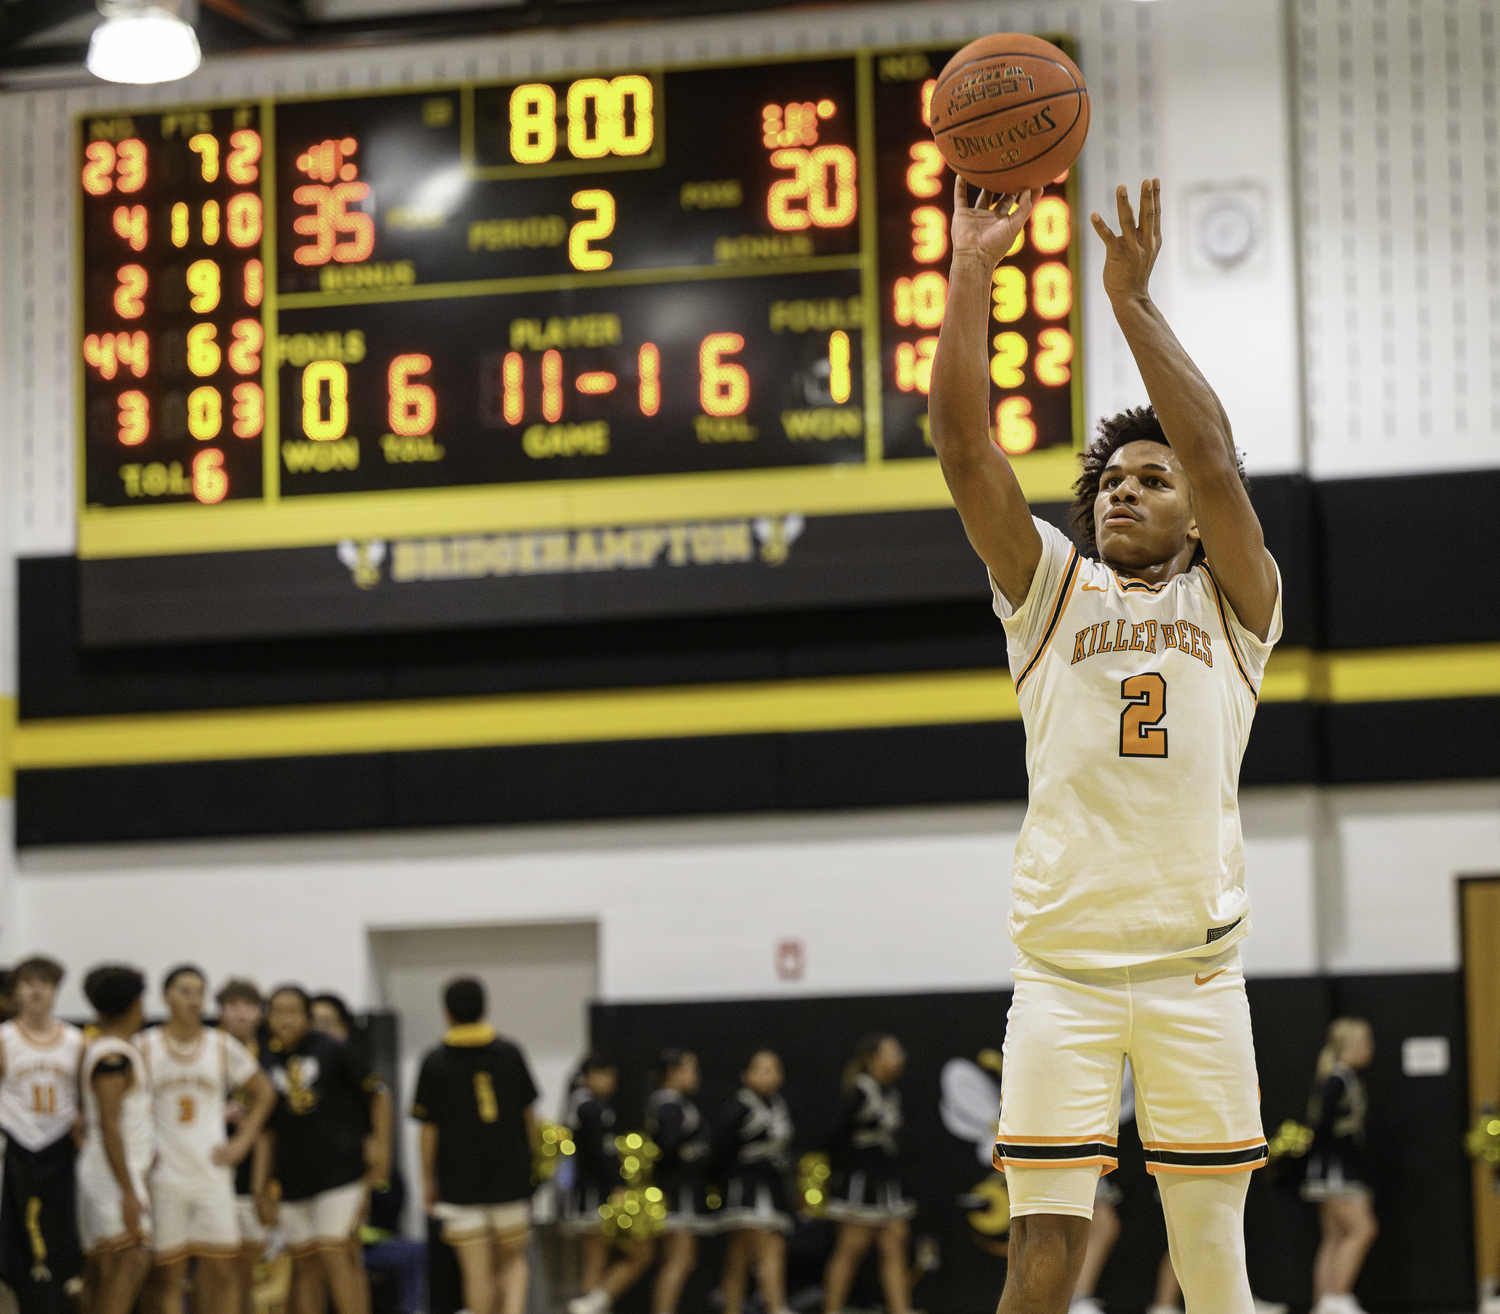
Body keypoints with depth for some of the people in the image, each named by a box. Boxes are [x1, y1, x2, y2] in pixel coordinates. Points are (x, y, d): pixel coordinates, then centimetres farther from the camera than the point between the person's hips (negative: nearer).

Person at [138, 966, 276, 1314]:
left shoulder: (223, 1046, 4)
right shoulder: (144, 1048, -2)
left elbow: (263, 1092, 15)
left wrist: (242, 1142, 6)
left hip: (211, 1169, 2)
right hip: (162, 1176, -2)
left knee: (223, 1269, -2)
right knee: (166, 1275, 0)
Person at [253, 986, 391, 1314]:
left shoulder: (332, 1051, -3)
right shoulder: (267, 1062, 6)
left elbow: (377, 1093, 6)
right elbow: (266, 1131, 12)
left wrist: (380, 1144, 2)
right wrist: (261, 1188, 9)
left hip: (339, 1173, -4)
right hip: (292, 1179, 4)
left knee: (336, 1257, -13)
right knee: (304, 1267, 6)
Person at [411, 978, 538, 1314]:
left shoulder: (435, 1063, -4)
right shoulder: (511, 1054, 2)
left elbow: (429, 1130, -4)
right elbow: (529, 1115, 8)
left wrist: (428, 1181, 7)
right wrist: (528, 1162, 21)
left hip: (460, 1182, -2)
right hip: (511, 1179, 2)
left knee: (477, 1271, 1)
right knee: (513, 1260, 13)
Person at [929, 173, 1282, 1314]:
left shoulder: (1235, 606, 9)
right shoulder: (1052, 589, 12)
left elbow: (1217, 461, -9)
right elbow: (964, 447, 0)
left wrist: (1132, 297, -12)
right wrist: (972, 272, -8)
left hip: (1197, 971, 0)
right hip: (1062, 967, 0)